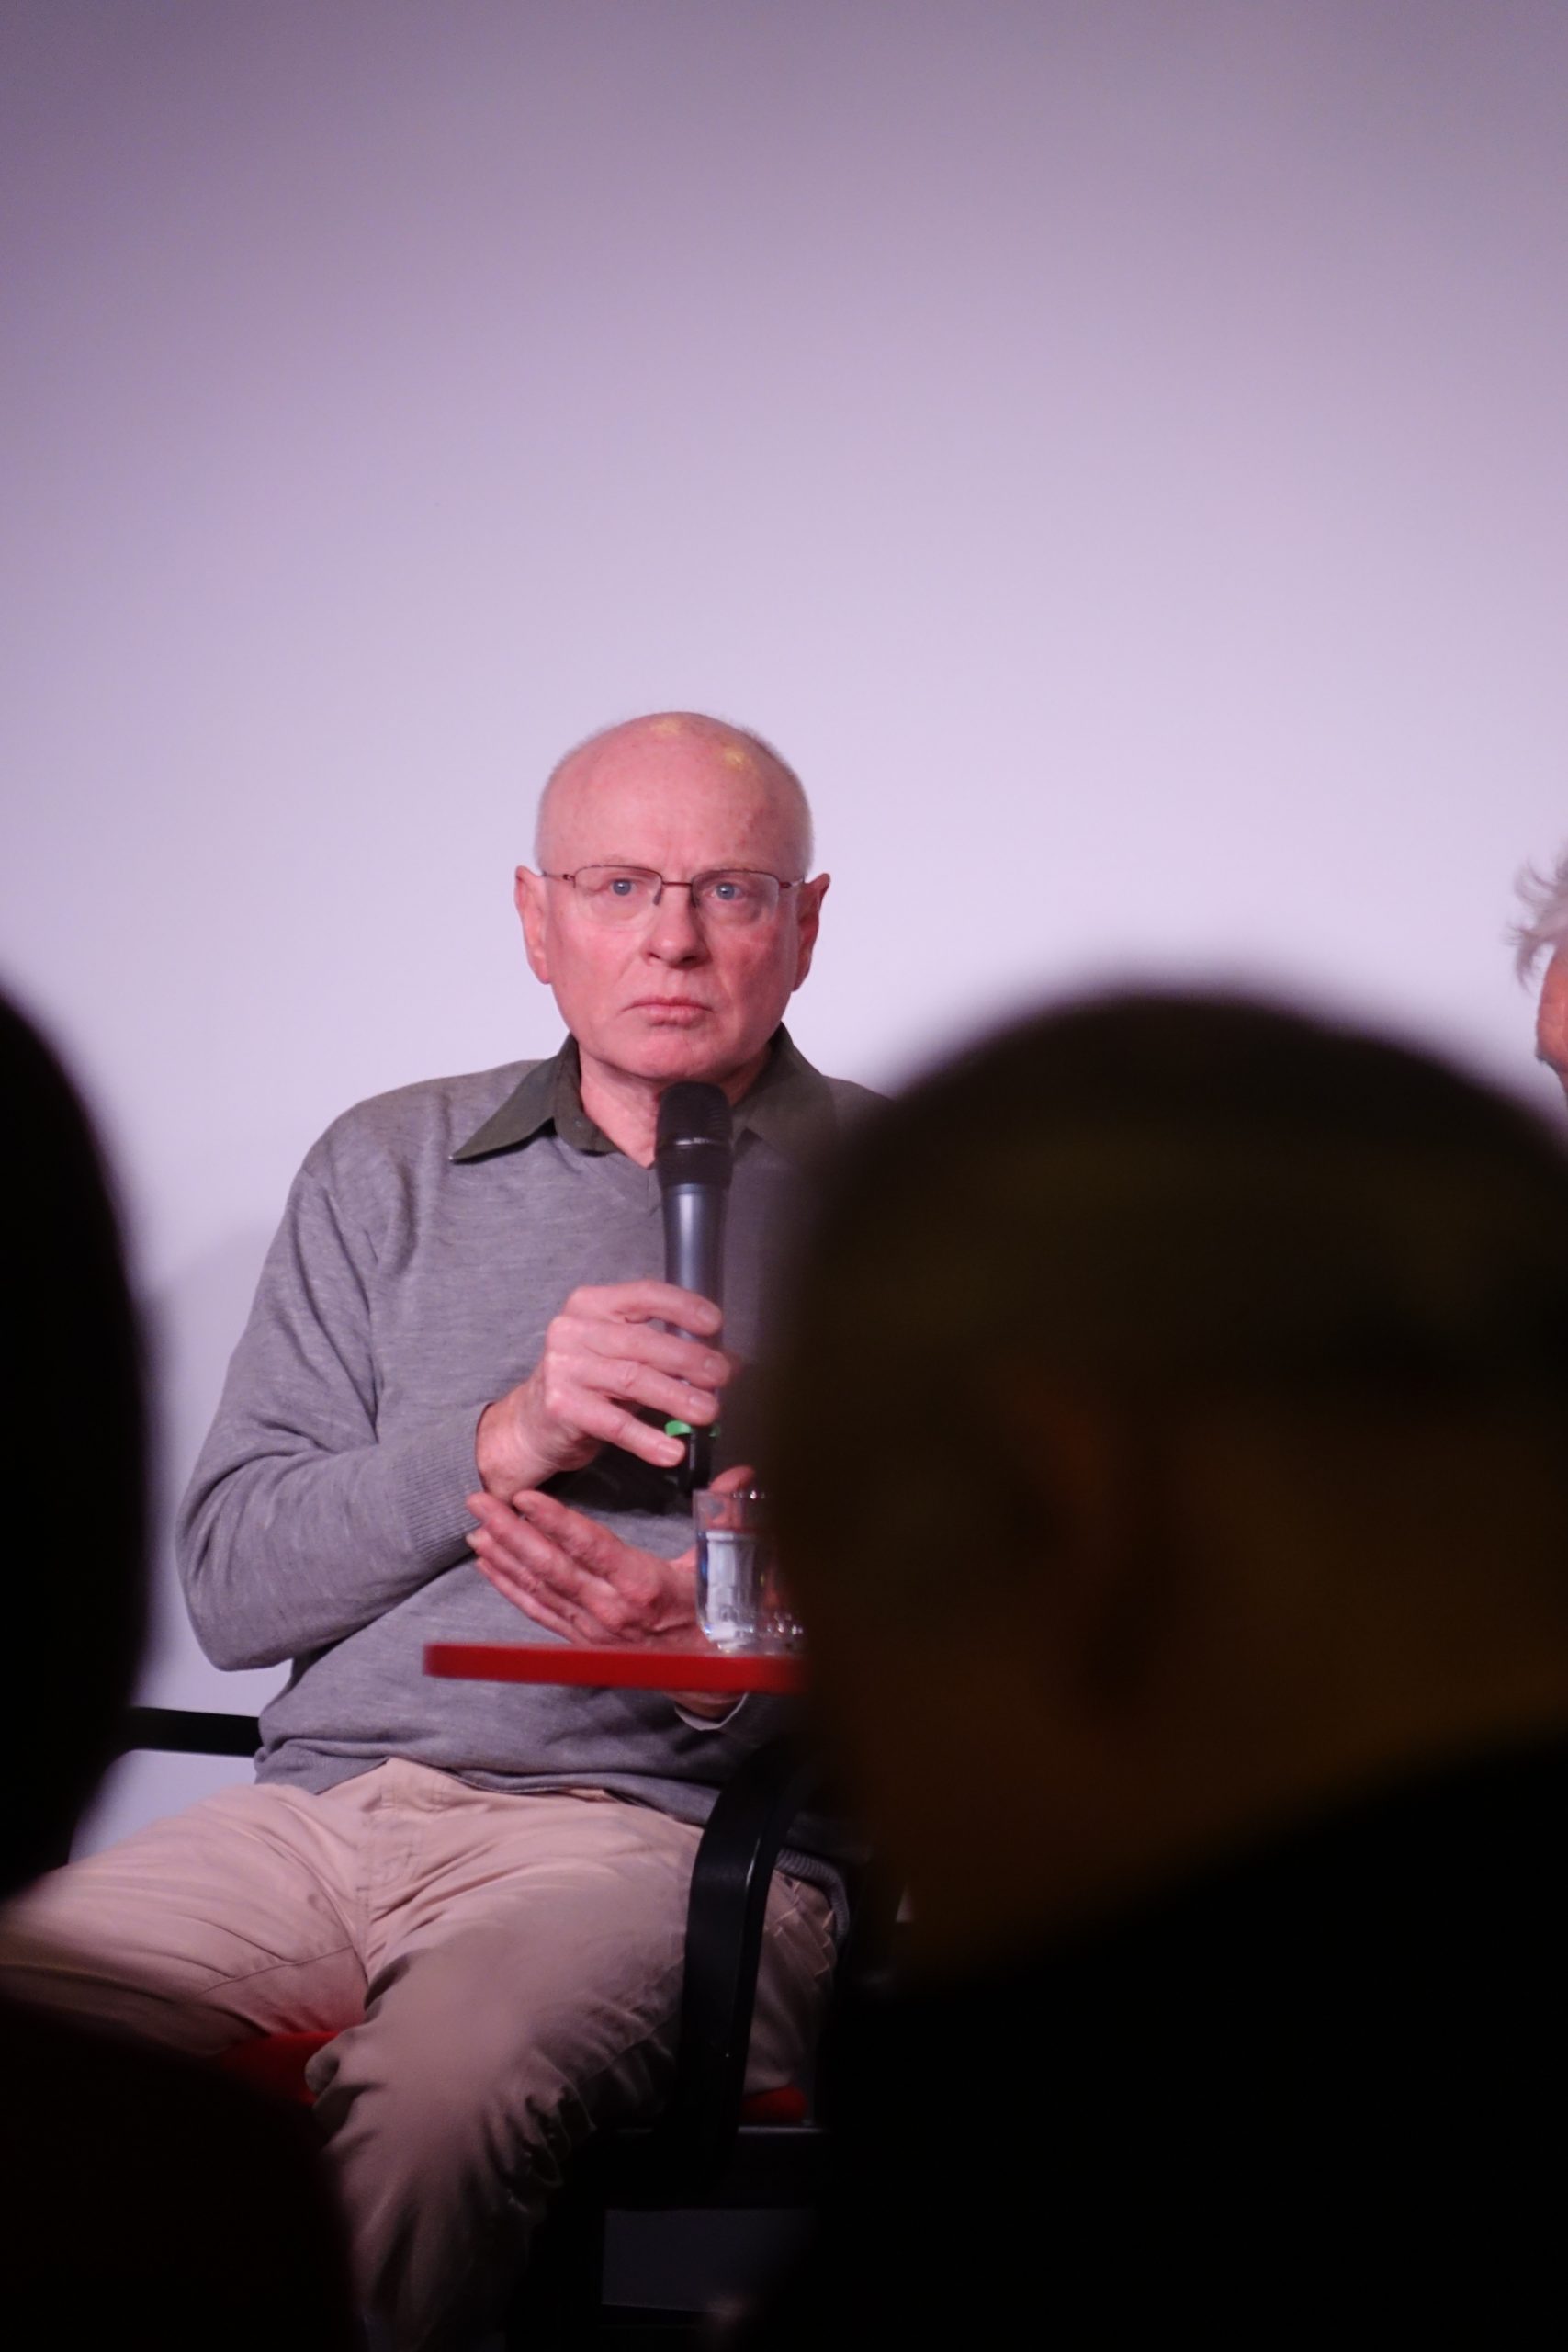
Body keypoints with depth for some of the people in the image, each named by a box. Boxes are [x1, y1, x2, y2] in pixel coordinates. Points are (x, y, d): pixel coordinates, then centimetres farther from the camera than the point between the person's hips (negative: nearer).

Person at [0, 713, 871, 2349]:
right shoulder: (386, 1171, 19)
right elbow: (231, 1581, 10)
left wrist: (729, 1653, -17)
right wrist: (503, 1439, -6)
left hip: (664, 1829, -3)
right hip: (324, 1805, 4)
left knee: (433, 2092, -37)